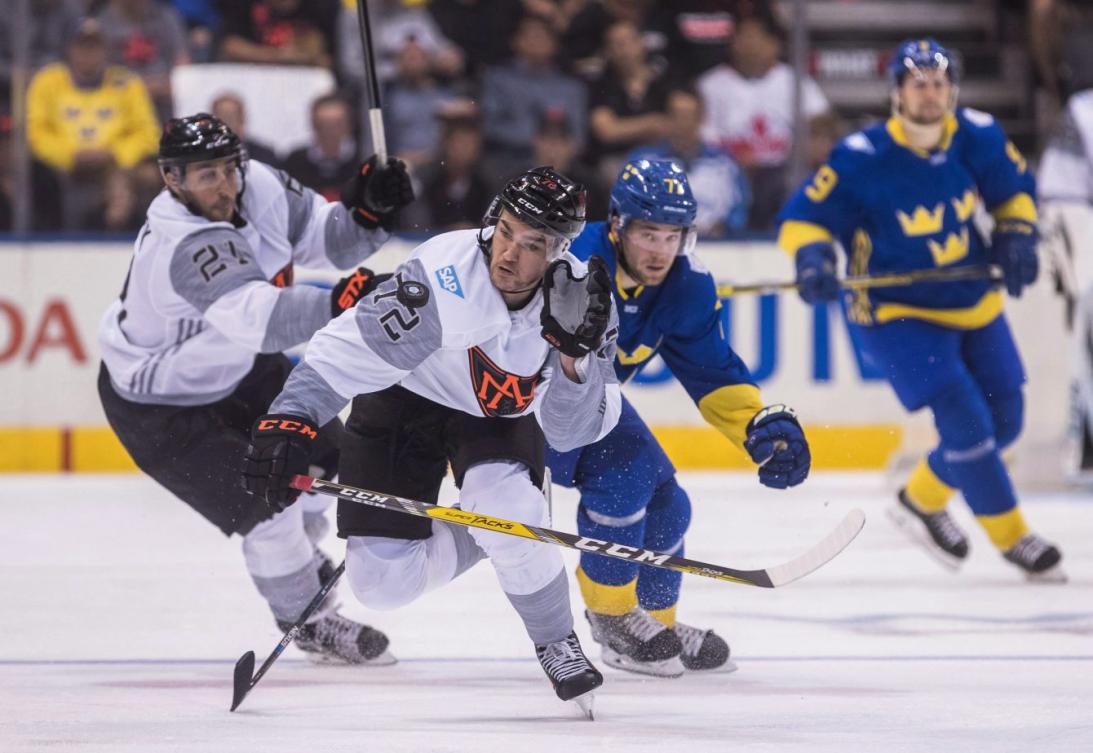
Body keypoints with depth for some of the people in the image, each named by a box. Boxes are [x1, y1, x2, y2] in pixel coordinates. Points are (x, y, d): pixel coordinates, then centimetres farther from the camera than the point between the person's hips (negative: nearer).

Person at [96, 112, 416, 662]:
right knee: (263, 502, -13)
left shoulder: (258, 188, -16)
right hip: (158, 401, -8)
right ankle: (306, 621, 11)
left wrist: (367, 210, -26)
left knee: (327, 452, 17)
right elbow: (255, 316, -53)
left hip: (235, 365, 8)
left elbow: (324, 238, -6)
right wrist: (337, 304, -65)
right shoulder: (183, 245, -40)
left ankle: (297, 552, 48)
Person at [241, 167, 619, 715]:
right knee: (381, 581, -11)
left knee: (508, 509, -31)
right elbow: (342, 354, -34)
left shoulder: (583, 299, -22)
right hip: (404, 403, -1)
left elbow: (570, 431, -21)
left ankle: (557, 643, -5)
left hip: (501, 414, 1)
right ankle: (489, 532, 19)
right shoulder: (441, 275, -35)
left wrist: (574, 354, -39)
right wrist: (288, 422, -46)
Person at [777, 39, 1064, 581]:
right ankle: (1011, 536, 0)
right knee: (964, 420, -17)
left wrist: (1015, 237, -6)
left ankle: (922, 500, 32)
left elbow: (1015, 190, 11)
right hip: (895, 311, -6)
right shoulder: (862, 159, -22)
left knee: (1003, 421, 9)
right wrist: (812, 259, -34)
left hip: (972, 303, 6)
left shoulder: (978, 138, -8)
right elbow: (803, 217, -15)